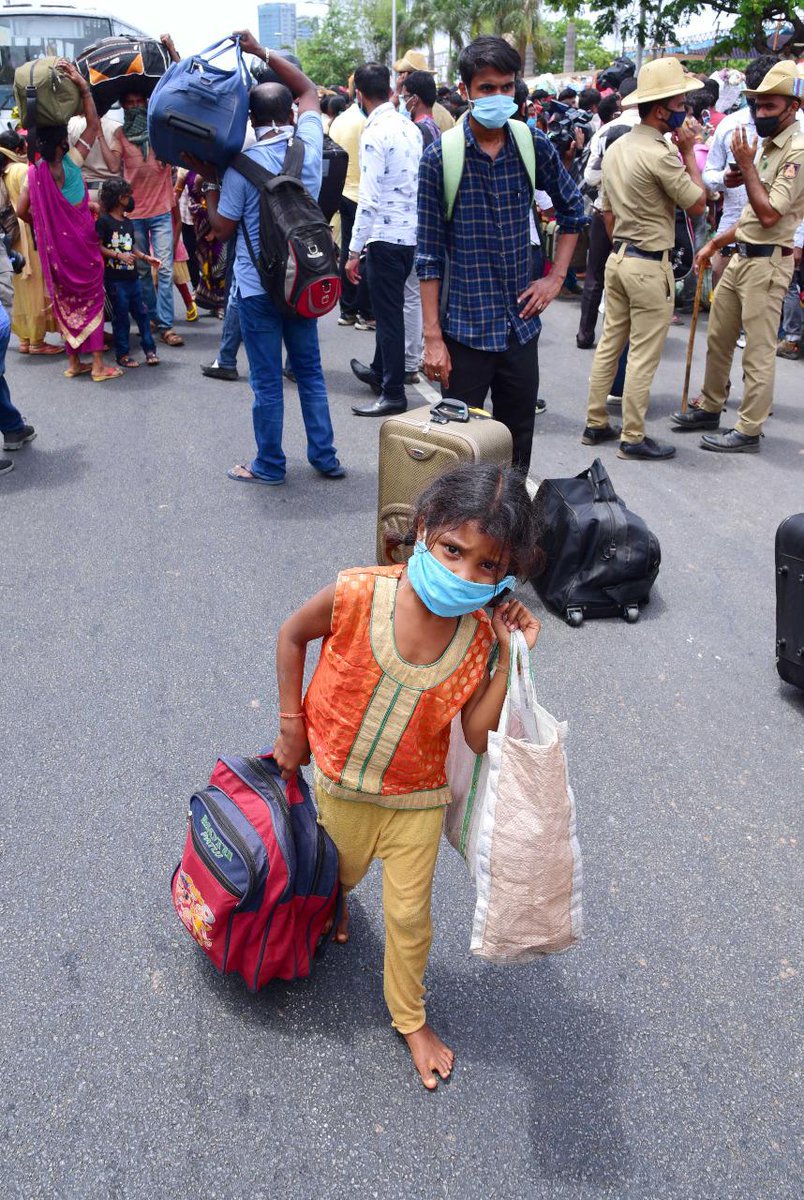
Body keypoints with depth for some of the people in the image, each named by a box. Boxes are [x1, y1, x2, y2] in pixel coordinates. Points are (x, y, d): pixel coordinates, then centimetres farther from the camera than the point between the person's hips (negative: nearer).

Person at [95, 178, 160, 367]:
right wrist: (118, 255, -19)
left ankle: (150, 350, 13)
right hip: (115, 278, -6)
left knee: (142, 312, 6)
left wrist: (146, 257, 9)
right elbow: (98, 246, -11)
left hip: (132, 276, 6)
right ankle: (122, 354, 8)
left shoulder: (128, 222, 14)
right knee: (121, 316, -1)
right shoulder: (104, 221, -7)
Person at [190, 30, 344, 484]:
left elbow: (222, 228, -5)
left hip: (258, 285, -4)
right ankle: (325, 457, 19)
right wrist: (263, 53, 16)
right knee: (310, 370, 14)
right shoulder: (310, 144, -4)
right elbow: (309, 89, 16)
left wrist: (209, 180, 5)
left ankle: (270, 466, 14)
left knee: (267, 381, 3)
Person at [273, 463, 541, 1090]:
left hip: (416, 797, 1)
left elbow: (480, 737, -20)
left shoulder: (480, 635, -20)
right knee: (342, 872, 28)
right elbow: (293, 635, -10)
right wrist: (292, 725, -5)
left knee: (409, 915, 13)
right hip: (341, 780, 0)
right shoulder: (359, 594, -29)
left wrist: (511, 658, -29)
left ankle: (411, 1018, 40)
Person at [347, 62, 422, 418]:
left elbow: (369, 198, -19)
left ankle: (393, 393, 6)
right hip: (412, 232, 8)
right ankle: (380, 370, 38)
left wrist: (354, 250, -16)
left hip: (386, 235, -8)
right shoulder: (410, 128, 8)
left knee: (388, 313, -1)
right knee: (389, 308, 21)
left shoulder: (375, 133, -15)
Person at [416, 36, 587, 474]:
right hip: (465, 329, -4)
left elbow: (572, 211, 19)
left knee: (518, 444, 13)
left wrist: (556, 277, 8)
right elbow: (429, 254, -7)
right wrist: (433, 336, -10)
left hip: (521, 324, 4)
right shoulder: (440, 156, -8)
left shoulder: (534, 146, 3)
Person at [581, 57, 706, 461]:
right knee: (643, 355, -2)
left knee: (609, 344, 13)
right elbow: (697, 204, -11)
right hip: (650, 265, -9)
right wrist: (688, 152, -3)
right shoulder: (660, 155, -18)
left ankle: (596, 424, 20)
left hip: (617, 257, 9)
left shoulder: (615, 148, 9)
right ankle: (633, 438, 5)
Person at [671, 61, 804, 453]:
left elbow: (769, 214, -21)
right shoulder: (768, 145, 14)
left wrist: (746, 165, -16)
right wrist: (715, 244, 19)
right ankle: (709, 408, 33)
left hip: (767, 262, -9)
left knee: (758, 351, -3)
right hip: (742, 256, 9)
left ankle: (748, 431, 5)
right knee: (717, 337, 18)